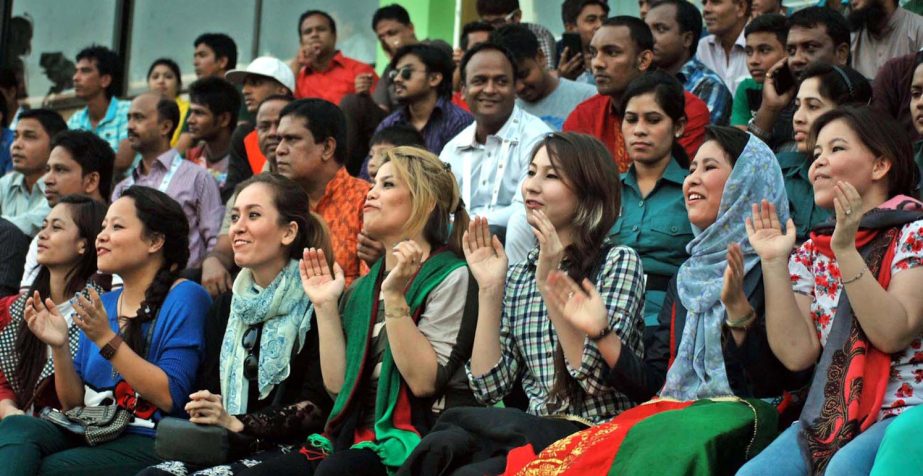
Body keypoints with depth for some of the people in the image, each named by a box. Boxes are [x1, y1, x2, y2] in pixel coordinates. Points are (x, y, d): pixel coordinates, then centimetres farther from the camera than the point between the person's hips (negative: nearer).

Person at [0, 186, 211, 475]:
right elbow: (74, 405, 16)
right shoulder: (102, 304, 18)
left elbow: (171, 397, -15)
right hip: (89, 436, 7)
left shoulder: (184, 297, -4)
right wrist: (60, 347, -1)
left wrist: (107, 340, -18)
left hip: (149, 442, -7)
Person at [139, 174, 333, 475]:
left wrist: (237, 424, -16)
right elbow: (215, 387, 17)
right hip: (231, 448, 6)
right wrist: (206, 411, -7)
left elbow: (317, 407, -10)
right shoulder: (228, 304, 16)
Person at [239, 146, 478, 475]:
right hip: (359, 439, 6)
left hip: (417, 443, -6)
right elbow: (338, 383, 9)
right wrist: (325, 305, 4)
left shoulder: (451, 277, -3)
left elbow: (424, 381, -14)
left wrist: (394, 297, -18)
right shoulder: (363, 288, 17)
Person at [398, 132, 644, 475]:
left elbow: (603, 378, -13)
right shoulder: (517, 277, 14)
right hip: (535, 434, 4)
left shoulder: (618, 262, -1)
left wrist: (550, 285, -16)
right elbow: (489, 388, 4)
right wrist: (489, 290, -1)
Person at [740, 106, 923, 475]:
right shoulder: (812, 253, 14)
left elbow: (892, 334, -15)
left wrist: (846, 251, -19)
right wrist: (773, 262, -5)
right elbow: (796, 353, -1)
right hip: (828, 417, 5)